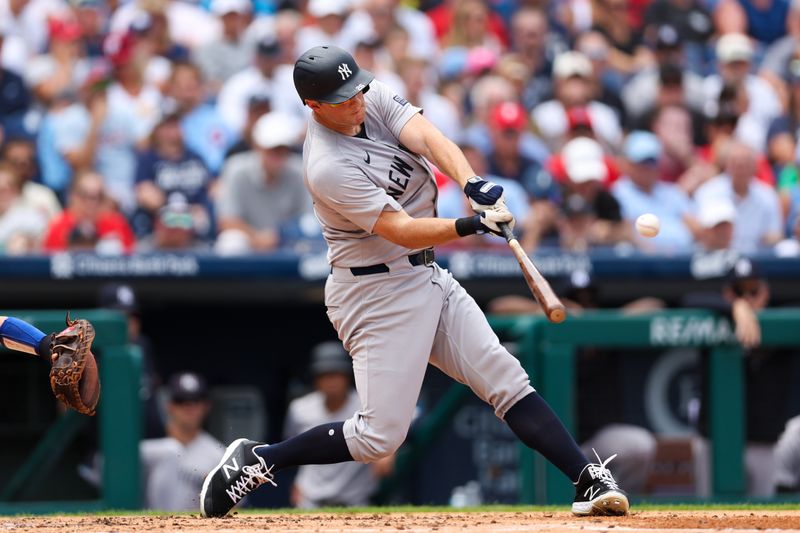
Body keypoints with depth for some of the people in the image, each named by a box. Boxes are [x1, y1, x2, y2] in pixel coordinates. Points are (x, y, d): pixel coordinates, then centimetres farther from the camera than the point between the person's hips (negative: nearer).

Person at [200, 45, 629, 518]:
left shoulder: (375, 99, -1)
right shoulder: (328, 168, -23)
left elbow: (427, 138, -17)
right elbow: (401, 231, -27)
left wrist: (473, 183, -34)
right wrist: (472, 225, -39)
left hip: (427, 277, 8)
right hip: (377, 295, -8)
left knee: (506, 379, 0)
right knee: (380, 436, -8)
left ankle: (591, 480, -2)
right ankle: (255, 462, 5)